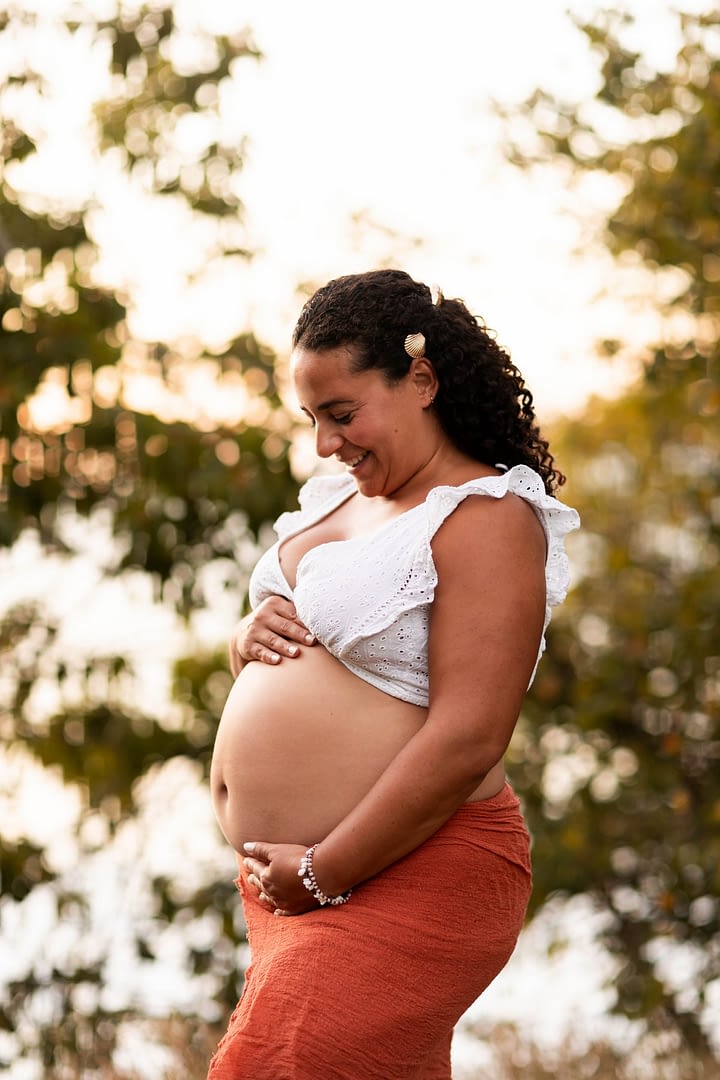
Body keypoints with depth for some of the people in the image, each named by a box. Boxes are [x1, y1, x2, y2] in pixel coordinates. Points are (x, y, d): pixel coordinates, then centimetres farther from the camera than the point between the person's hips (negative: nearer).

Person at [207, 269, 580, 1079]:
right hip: (285, 881, 8)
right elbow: (287, 667, 24)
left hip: (402, 883, -8)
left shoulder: (485, 518, -12)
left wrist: (323, 874, -18)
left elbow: (466, 743, -21)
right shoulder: (337, 499, 14)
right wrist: (250, 636, 0)